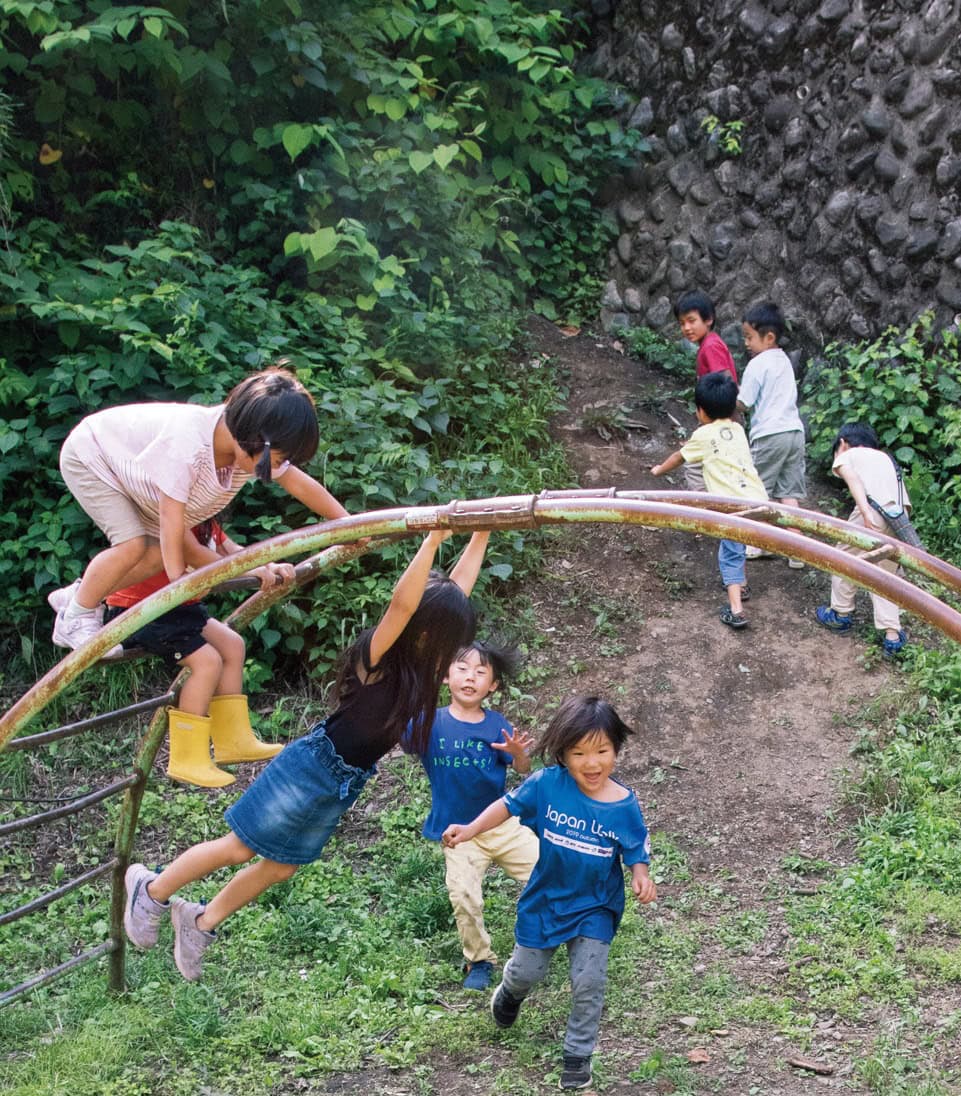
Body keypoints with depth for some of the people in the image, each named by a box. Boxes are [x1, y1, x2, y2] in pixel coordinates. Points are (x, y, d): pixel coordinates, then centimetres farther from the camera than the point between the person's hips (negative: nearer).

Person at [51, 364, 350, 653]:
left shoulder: (254, 446, -20)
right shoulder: (188, 442, -42)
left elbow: (300, 483, -8)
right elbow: (171, 517, -34)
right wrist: (179, 579, -25)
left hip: (128, 464, 8)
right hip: (88, 456, -8)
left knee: (159, 555, -3)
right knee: (132, 545, -22)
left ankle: (75, 596, 14)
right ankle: (74, 620, -3)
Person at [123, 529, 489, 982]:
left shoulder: (420, 661, -3)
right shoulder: (377, 656, -24)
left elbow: (458, 585, 2)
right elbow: (402, 603, -43)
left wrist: (481, 534, 0)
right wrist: (433, 539, -47)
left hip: (345, 784, 8)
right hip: (311, 768, -8)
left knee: (281, 868, 16)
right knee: (239, 848, 5)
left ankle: (202, 921, 35)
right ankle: (152, 891, 26)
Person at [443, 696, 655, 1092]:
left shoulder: (624, 806, -19)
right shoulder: (547, 784, -21)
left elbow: (636, 852, -8)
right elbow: (509, 805, -8)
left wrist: (641, 877, -29)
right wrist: (470, 829, -19)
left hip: (595, 907, -1)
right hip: (545, 899, 1)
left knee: (589, 982, -2)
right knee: (526, 973, 18)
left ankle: (578, 1054, 20)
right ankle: (511, 992, 56)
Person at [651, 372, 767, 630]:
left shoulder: (703, 435, 4)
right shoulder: (738, 429, 19)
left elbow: (679, 457, 23)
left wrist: (659, 470, 42)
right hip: (759, 500, 6)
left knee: (730, 555, 0)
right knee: (736, 547, 28)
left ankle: (736, 611, -11)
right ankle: (739, 586, 43)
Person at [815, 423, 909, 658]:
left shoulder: (846, 455, 17)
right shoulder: (885, 458, 34)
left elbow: (852, 477, -6)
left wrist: (865, 511, -19)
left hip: (873, 511, -5)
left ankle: (841, 614, 33)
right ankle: (892, 635, 9)